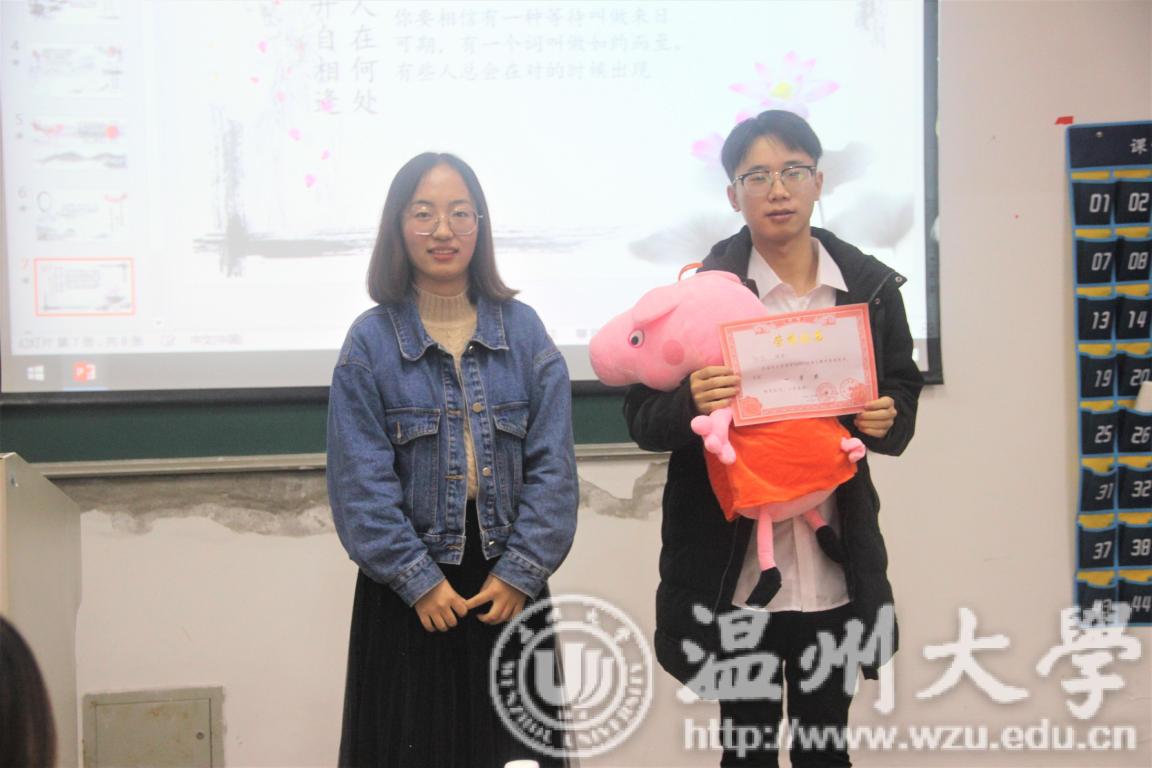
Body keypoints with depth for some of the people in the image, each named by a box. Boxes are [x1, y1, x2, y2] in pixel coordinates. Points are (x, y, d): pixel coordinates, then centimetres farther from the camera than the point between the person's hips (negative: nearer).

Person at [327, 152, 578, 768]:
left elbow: (551, 465, -3)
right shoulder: (370, 341, -2)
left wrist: (520, 572, -10)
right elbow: (361, 480, -7)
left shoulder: (523, 330, 2)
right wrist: (419, 579, -13)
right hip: (408, 587, -1)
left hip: (510, 580, 2)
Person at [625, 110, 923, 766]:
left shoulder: (871, 287, 3)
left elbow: (905, 399, 13)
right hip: (735, 571, -2)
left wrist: (887, 422, -10)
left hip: (835, 572, 3)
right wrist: (692, 406, -25)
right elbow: (642, 417, -3)